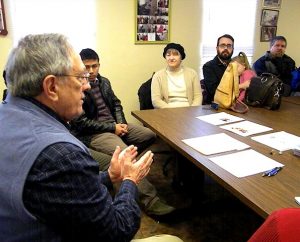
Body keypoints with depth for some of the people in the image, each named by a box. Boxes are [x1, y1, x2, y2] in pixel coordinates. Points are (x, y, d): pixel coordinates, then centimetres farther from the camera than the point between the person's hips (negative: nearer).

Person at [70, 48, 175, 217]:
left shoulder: (104, 81, 13)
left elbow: (116, 104, 18)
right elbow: (81, 123, -16)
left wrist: (121, 123, -3)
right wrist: (112, 128, -16)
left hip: (115, 125, 8)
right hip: (92, 133, -8)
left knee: (150, 135, 0)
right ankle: (150, 200, -28)